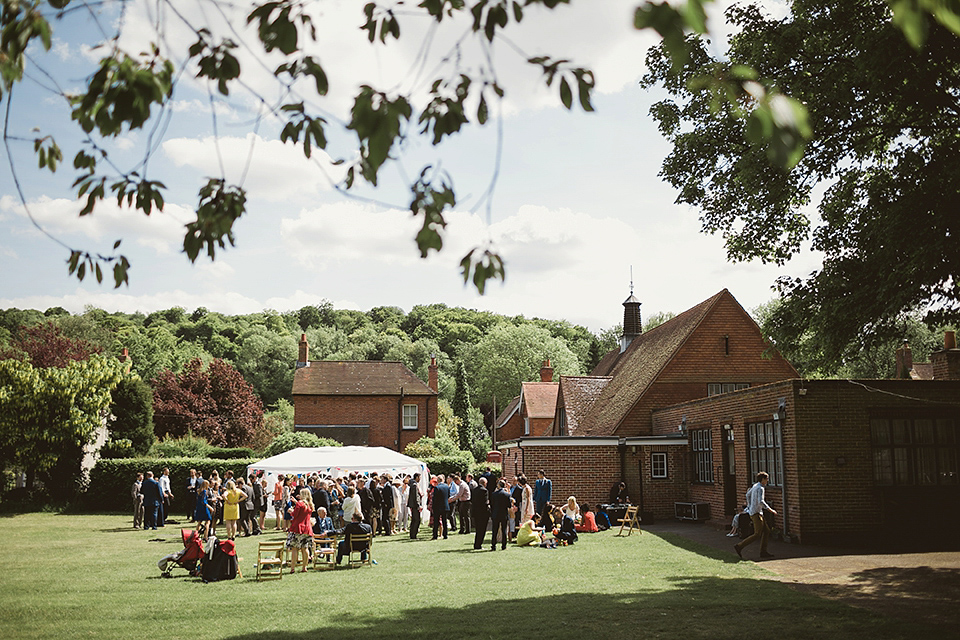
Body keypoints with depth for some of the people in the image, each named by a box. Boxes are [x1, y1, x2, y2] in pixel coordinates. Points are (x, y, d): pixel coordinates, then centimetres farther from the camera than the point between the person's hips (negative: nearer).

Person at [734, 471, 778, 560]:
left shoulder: (755, 485, 13)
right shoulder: (760, 488, -16)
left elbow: (748, 495, 28)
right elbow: (761, 501, -27)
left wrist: (749, 506, 34)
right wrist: (770, 509, -22)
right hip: (756, 513, -10)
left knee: (766, 531, 10)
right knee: (757, 535, -9)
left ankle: (763, 552, 9)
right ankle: (739, 546, -8)